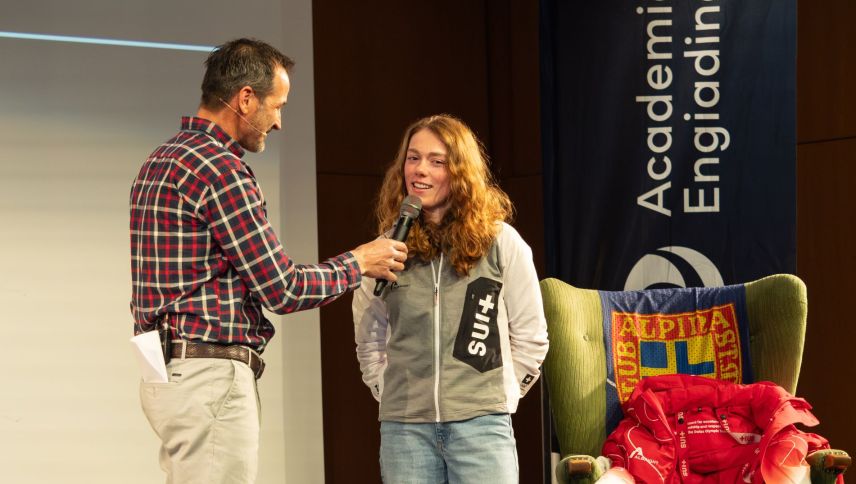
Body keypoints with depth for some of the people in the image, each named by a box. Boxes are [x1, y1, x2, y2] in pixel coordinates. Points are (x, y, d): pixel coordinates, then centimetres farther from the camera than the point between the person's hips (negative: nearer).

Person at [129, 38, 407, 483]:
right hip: (211, 375, -10)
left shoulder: (161, 161, 15)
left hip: (169, 368, 10)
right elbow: (283, 291, -13)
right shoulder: (219, 168, -15)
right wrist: (358, 263, 3)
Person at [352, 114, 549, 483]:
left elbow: (530, 337, 6)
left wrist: (496, 396, 4)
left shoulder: (500, 242, 1)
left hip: (480, 424, -2)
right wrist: (391, 395, 9)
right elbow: (369, 338, 18)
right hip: (404, 428, 2)